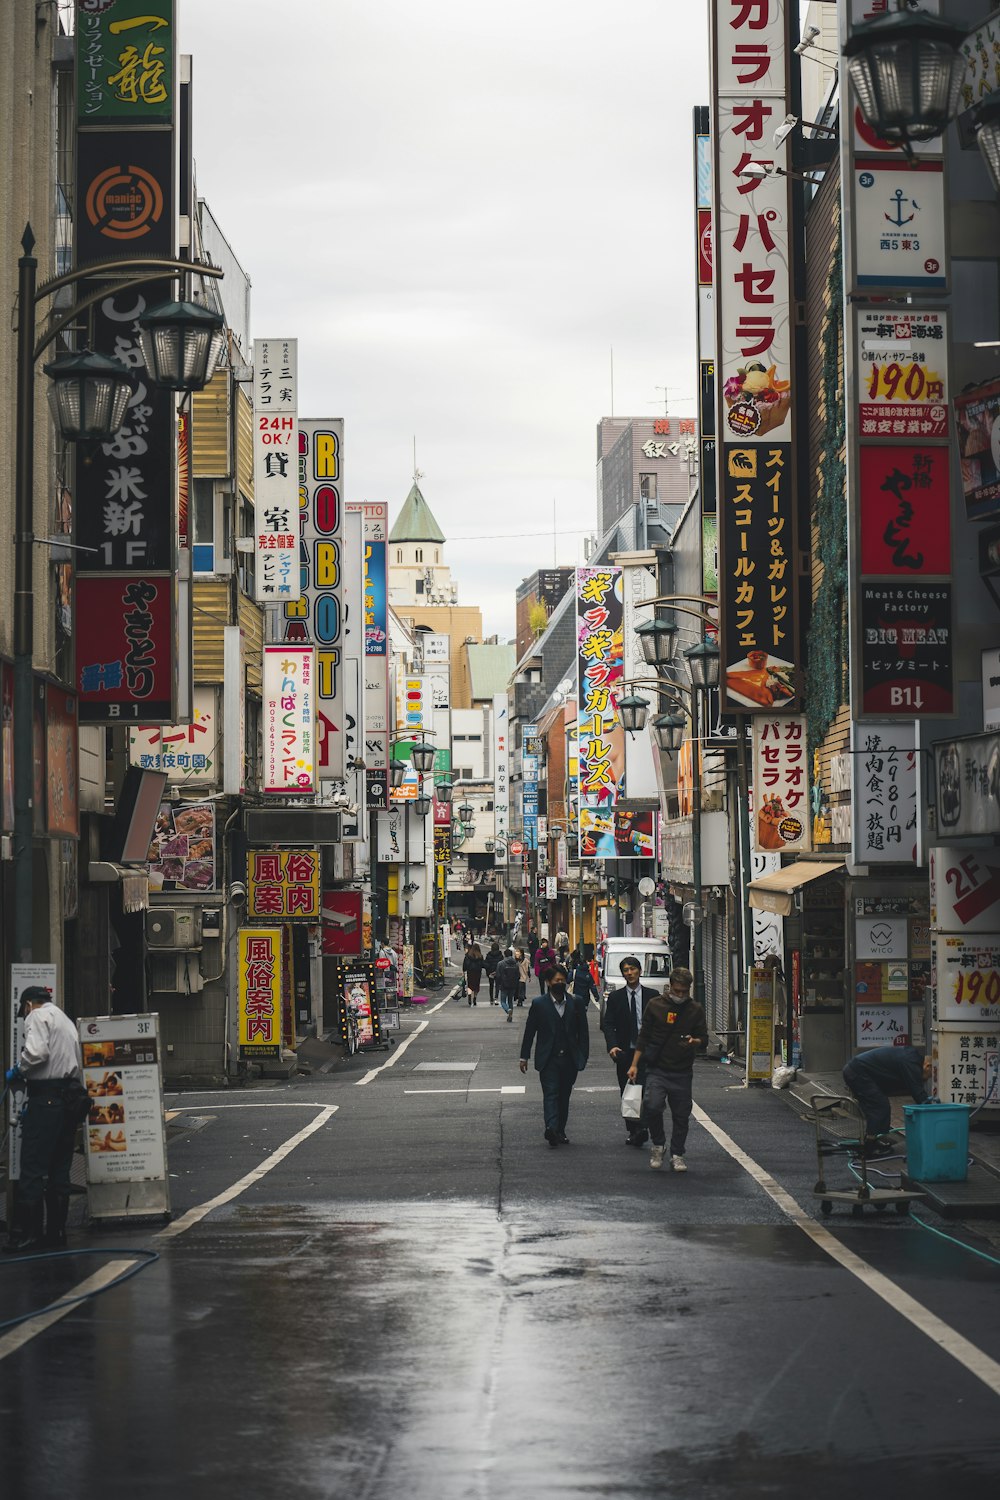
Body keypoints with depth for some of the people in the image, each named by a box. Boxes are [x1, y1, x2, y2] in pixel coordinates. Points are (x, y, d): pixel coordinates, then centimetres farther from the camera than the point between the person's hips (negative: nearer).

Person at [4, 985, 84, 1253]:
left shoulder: (37, 1017, -1)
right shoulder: (66, 1020, 26)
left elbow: (36, 1051, -18)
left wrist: (18, 1071, -2)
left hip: (46, 1097, -9)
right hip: (70, 1095, 9)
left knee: (32, 1169, -9)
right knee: (60, 1169, 9)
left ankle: (25, 1233, -12)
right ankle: (55, 1232, 10)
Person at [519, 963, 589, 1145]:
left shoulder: (576, 1003, 5)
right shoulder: (539, 1004, 0)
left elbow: (583, 1032, 8)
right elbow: (529, 1031, 4)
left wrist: (583, 1056, 2)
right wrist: (524, 1057, 4)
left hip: (570, 1060, 3)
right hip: (548, 1060, -3)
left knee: (564, 1096, 9)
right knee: (550, 1094, -14)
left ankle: (560, 1131, 17)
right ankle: (551, 1128, -29)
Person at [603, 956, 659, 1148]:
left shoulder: (652, 995, 6)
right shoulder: (615, 997, 6)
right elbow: (607, 1024, 0)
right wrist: (612, 1045, -17)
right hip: (624, 1052, 2)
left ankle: (641, 1128, -25)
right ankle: (631, 1131, 15)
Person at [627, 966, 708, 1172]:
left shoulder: (695, 1010, 4)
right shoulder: (655, 1005, 2)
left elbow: (704, 1040, 7)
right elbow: (643, 1037, 7)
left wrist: (694, 1041, -17)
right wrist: (635, 1064, 3)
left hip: (682, 1072, 1)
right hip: (657, 1070, -1)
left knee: (681, 1115, 4)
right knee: (652, 1106, -20)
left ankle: (677, 1155, 19)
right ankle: (658, 1144, 3)